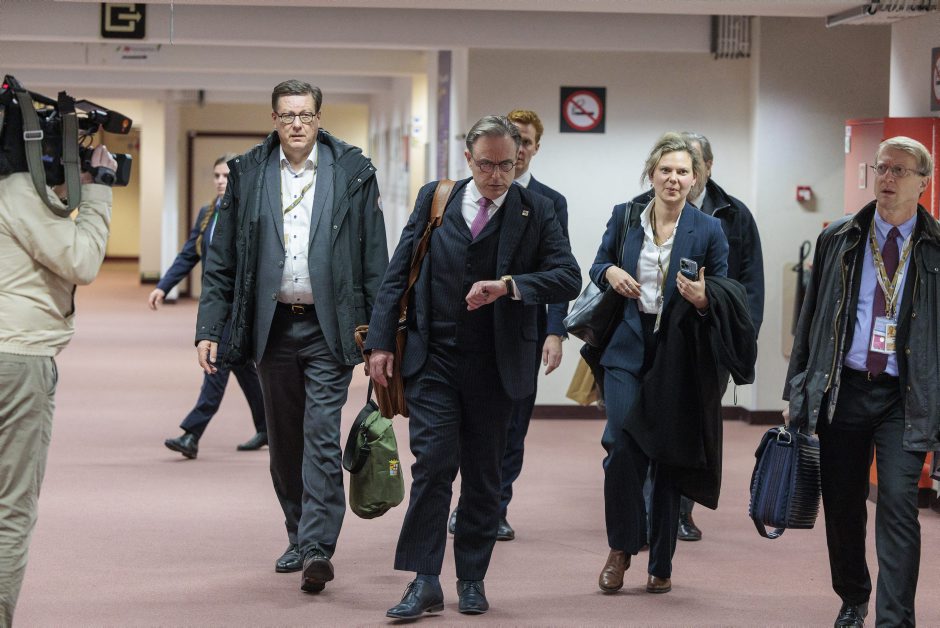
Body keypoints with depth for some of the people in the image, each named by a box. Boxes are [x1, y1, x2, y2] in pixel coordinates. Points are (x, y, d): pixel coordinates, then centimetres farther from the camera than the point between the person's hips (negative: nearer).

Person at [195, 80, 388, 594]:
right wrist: (209, 330, 0)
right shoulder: (247, 174, 5)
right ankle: (299, 538, 25)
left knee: (321, 435, -11)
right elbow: (222, 262, 7)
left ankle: (317, 547, -13)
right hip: (272, 325, 3)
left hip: (328, 326, -3)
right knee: (284, 441, 12)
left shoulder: (352, 172, 0)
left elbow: (375, 258, 0)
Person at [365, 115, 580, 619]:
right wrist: (381, 341, -1)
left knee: (483, 474, 8)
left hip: (495, 365, 0)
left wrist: (509, 286, -21)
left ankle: (472, 580, 19)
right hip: (433, 359, 0)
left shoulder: (535, 211, 1)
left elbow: (568, 278, -6)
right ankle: (425, 582, -6)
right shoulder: (434, 199, 4)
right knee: (433, 463, -9)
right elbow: (398, 272, 5)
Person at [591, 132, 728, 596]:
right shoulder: (624, 217, 4)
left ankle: (661, 564, 17)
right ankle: (621, 548, 6)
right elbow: (597, 266, 15)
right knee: (623, 444, -15)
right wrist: (609, 272, -8)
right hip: (627, 349, 1)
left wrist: (703, 299, -20)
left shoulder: (708, 230, -1)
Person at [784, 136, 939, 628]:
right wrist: (796, 390, 9)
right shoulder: (839, 239, 6)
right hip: (842, 389, 3)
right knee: (841, 505, 10)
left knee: (898, 504, -13)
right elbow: (810, 317, 11)